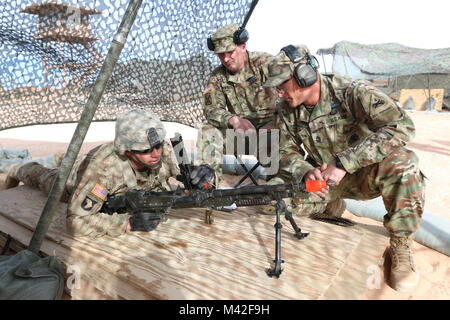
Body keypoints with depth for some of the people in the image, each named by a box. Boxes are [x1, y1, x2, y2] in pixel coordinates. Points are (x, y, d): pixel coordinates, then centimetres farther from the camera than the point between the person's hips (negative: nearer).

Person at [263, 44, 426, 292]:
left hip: (361, 177, -4)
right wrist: (306, 171, -28)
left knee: (401, 161, -36)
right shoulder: (286, 109, -5)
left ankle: (401, 244, -15)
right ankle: (332, 204, 12)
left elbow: (402, 126, -33)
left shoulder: (352, 93, -22)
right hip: (320, 179, 5)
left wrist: (343, 162, -39)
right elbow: (285, 150, -4)